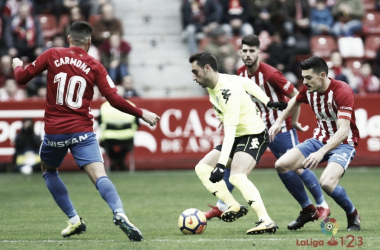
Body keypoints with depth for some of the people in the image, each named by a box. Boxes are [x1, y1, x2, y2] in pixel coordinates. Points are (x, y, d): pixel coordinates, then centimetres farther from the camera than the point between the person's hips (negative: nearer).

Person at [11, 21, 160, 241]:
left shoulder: (52, 55, 1)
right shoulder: (95, 66, 1)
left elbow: (22, 78, 7)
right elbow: (115, 100, -4)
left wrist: (17, 65, 30)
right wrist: (142, 114, 7)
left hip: (54, 131, 1)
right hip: (82, 130, -1)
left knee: (48, 170, 27)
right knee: (99, 175, -11)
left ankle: (74, 220, 21)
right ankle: (120, 214, -38)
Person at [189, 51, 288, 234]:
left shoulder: (228, 92, -28)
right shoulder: (212, 83, 0)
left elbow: (230, 131, -33)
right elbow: (246, 83, 16)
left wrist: (221, 165, -38)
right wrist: (268, 103, 20)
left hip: (254, 135, -10)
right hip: (237, 137, 10)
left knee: (237, 176, -32)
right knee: (202, 168, 5)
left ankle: (266, 221, -37)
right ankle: (234, 206, 2)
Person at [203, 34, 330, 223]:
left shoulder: (270, 74, -22)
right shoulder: (241, 74, -1)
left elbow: (296, 96, -14)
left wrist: (294, 122, -7)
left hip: (280, 129, -6)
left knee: (298, 168, -2)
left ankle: (322, 206, 18)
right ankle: (221, 207, 3)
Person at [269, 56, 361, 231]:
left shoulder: (342, 91, -26)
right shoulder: (309, 89, -4)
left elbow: (343, 131, -34)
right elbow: (295, 101, 23)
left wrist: (321, 152, -45)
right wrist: (278, 121, 10)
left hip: (343, 143, -7)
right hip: (319, 139, 7)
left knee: (326, 182, -32)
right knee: (282, 165, -8)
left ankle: (353, 215, -1)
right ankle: (309, 210, 10)